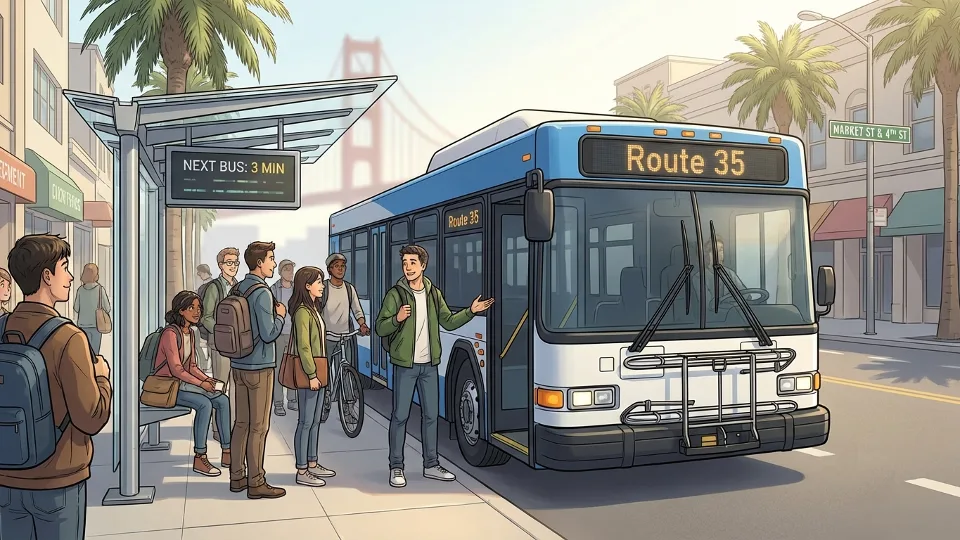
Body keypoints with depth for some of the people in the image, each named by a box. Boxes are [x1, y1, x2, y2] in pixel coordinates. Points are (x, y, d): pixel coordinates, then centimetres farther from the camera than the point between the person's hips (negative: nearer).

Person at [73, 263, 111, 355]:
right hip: (96, 324, -2)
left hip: (83, 324, 2)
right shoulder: (100, 289, -9)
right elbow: (107, 308, -6)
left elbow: (76, 309, 2)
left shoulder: (80, 290, -4)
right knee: (95, 351, 5)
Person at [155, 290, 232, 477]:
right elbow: (176, 369, -22)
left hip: (184, 382, 8)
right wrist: (201, 384, -24)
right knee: (204, 404, -30)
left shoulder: (191, 333, 10)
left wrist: (207, 378, -4)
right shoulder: (170, 333, -17)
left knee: (222, 401, -9)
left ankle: (226, 454, -6)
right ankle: (199, 459, -22)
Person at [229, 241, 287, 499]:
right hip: (259, 366, -8)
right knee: (259, 426, 0)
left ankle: (237, 477, 22)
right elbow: (269, 334, -21)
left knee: (242, 422, 14)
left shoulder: (237, 289, 8)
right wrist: (280, 315, -3)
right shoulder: (262, 293, -17)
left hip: (238, 364, 8)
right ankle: (256, 483, 8)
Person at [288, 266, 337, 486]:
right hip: (308, 371, -10)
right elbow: (303, 347, -19)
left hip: (318, 370, 10)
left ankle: (312, 464, 25)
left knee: (315, 420, 15)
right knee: (306, 422, -3)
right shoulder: (302, 311, -15)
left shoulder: (313, 308, 13)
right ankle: (302, 472, 4)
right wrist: (312, 375, -19)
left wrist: (319, 372, 15)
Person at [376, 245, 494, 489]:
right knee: (400, 416, 1)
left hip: (429, 365, 5)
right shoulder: (395, 294, -6)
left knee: (431, 415, 10)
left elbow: (448, 322, 13)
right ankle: (396, 468, 12)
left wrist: (471, 311, 3)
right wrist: (397, 318, -26)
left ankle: (431, 465, 22)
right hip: (405, 365, -4)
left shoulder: (434, 294, 7)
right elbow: (380, 328, -7)